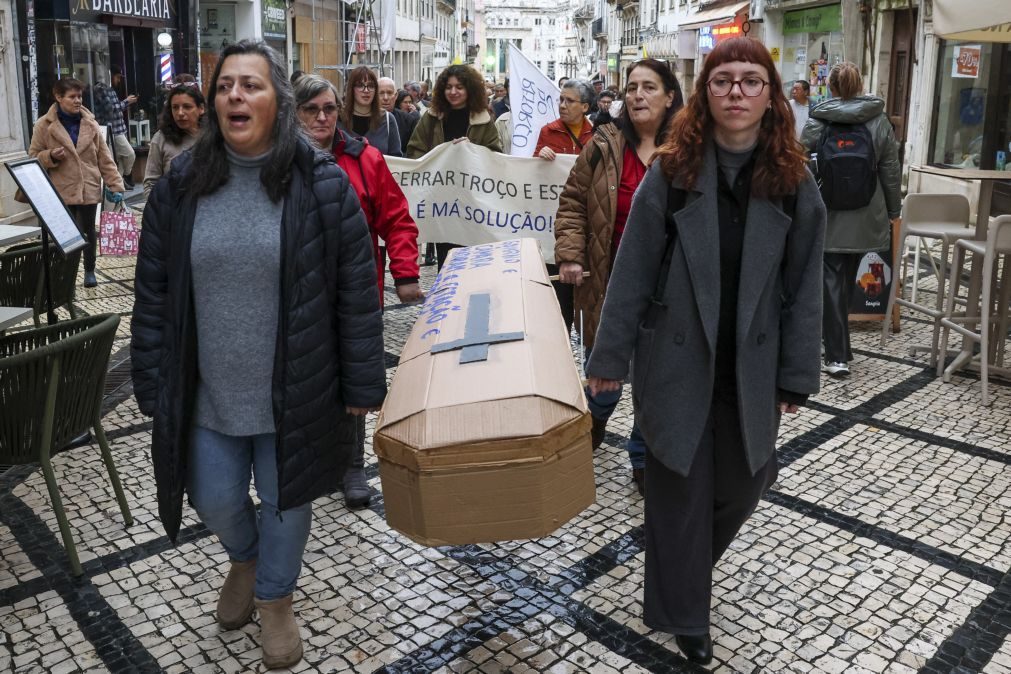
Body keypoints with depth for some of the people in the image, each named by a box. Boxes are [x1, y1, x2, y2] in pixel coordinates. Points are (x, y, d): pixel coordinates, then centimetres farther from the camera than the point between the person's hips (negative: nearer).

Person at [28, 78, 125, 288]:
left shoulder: (90, 123, 3)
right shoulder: (44, 125, -3)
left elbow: (105, 158, 2)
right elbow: (34, 157, 3)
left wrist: (116, 185, -5)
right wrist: (51, 156, -18)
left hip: (89, 189, 2)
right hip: (61, 191, -2)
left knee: (88, 231, 13)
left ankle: (89, 271, 29)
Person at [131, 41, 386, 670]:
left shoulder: (323, 183, -11)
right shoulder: (181, 185, -2)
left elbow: (357, 293, -9)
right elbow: (154, 294, 3)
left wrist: (362, 384, -8)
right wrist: (153, 384, 2)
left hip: (295, 392, -2)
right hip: (207, 393, 3)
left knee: (285, 500, 14)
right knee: (214, 498, 16)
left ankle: (276, 597, 42)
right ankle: (245, 558, 52)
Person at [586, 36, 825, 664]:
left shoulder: (793, 181, -2)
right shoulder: (672, 172, -8)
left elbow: (803, 284, 1)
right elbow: (634, 271, -6)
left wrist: (797, 374, 1)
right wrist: (610, 358, -5)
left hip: (751, 366, 3)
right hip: (678, 360, -2)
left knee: (744, 480, 15)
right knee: (681, 488, 8)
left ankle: (691, 563, 47)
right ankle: (684, 613, 29)